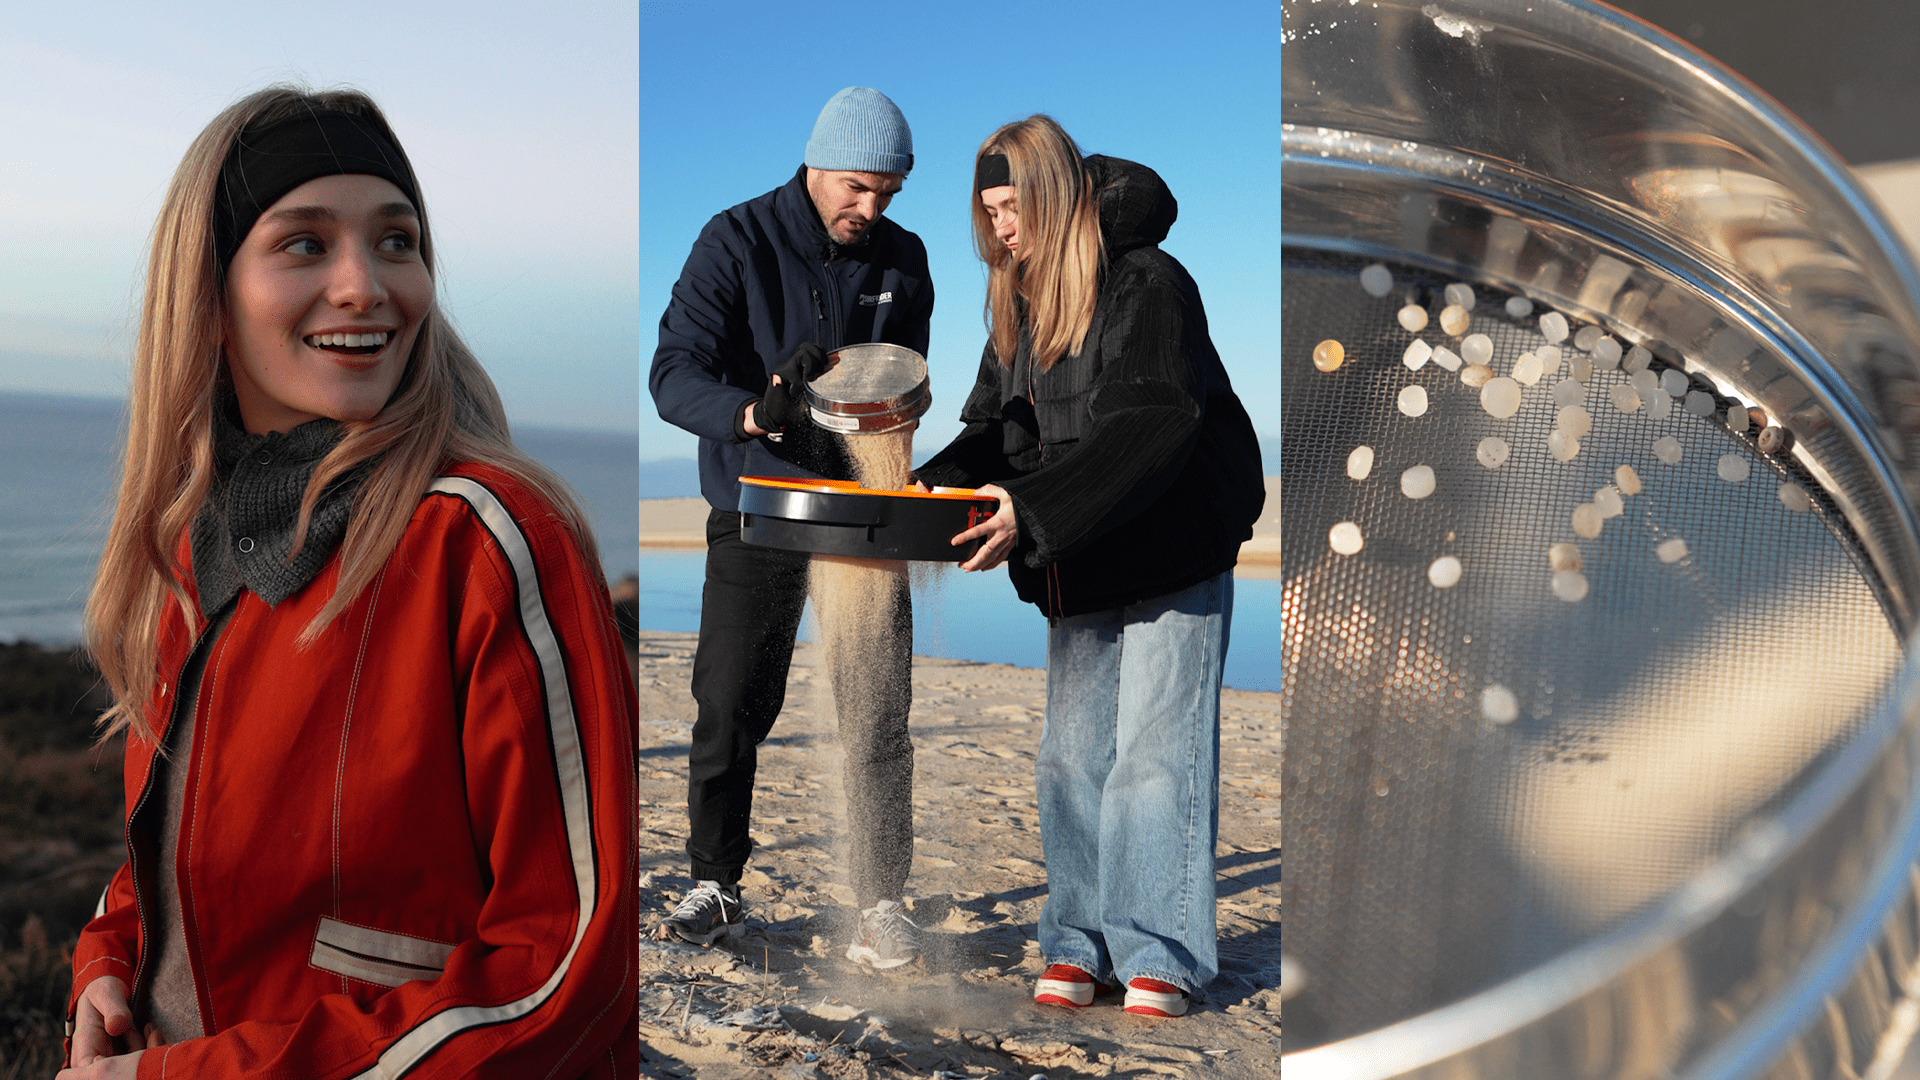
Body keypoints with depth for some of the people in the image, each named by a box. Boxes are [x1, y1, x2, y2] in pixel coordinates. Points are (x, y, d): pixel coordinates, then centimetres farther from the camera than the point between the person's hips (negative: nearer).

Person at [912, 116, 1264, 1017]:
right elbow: (995, 428, 13)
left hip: (1171, 562, -7)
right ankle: (1079, 944, 16)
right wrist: (937, 487, -8)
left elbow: (1153, 426, -25)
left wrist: (1031, 511, -32)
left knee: (1153, 750, -5)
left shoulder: (1145, 283, -14)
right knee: (1069, 756, 7)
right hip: (1079, 572, 7)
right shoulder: (1017, 300, 11)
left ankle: (1160, 954, 5)